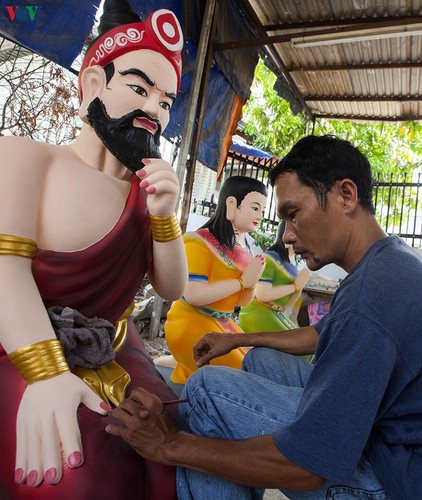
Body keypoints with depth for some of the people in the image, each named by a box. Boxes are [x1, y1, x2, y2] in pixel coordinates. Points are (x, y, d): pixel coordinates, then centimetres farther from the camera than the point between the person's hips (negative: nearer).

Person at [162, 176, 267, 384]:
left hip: (223, 324, 8)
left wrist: (251, 283, -10)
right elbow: (193, 294, -26)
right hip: (192, 323, -8)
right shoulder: (202, 242, -16)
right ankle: (182, 369, 7)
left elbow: (242, 301, 12)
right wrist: (243, 281, -19)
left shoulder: (244, 249, 7)